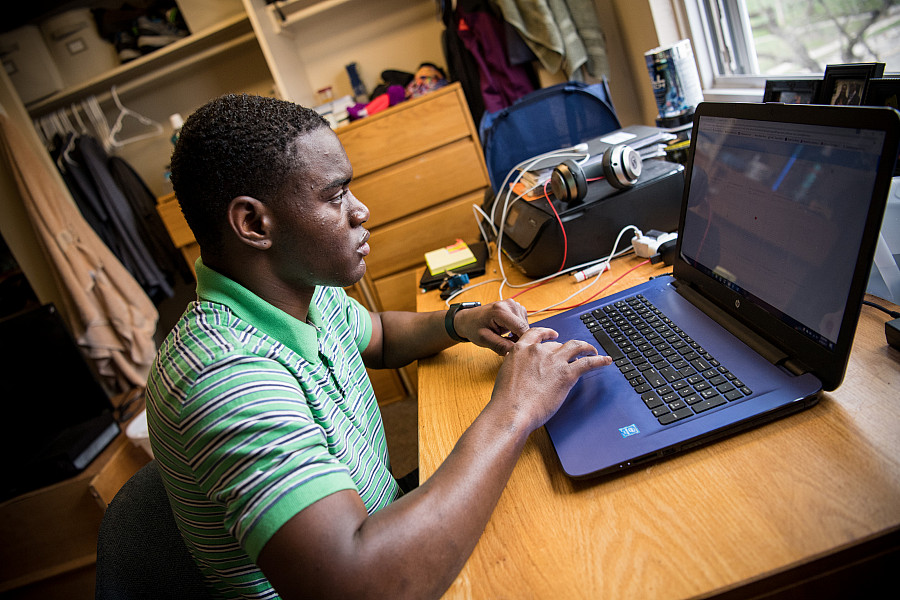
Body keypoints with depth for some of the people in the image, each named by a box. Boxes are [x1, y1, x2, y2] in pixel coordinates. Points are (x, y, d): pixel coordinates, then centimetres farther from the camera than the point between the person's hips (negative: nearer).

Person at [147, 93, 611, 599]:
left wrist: (460, 323, -5)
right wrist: (512, 411, -32)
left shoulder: (306, 290, -5)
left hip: (385, 519, 7)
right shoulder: (225, 376, -33)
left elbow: (379, 337, 15)